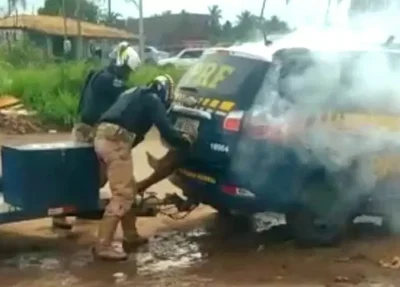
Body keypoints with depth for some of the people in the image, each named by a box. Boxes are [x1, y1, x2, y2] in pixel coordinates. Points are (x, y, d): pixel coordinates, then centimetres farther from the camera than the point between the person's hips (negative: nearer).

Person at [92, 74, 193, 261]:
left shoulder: (135, 95, 29)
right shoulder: (153, 100, 4)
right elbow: (166, 130, -1)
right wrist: (185, 142, 15)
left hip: (103, 137, 9)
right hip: (116, 141, -9)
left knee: (129, 189, 19)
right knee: (123, 195, -9)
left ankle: (131, 236, 26)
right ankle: (103, 246, -12)